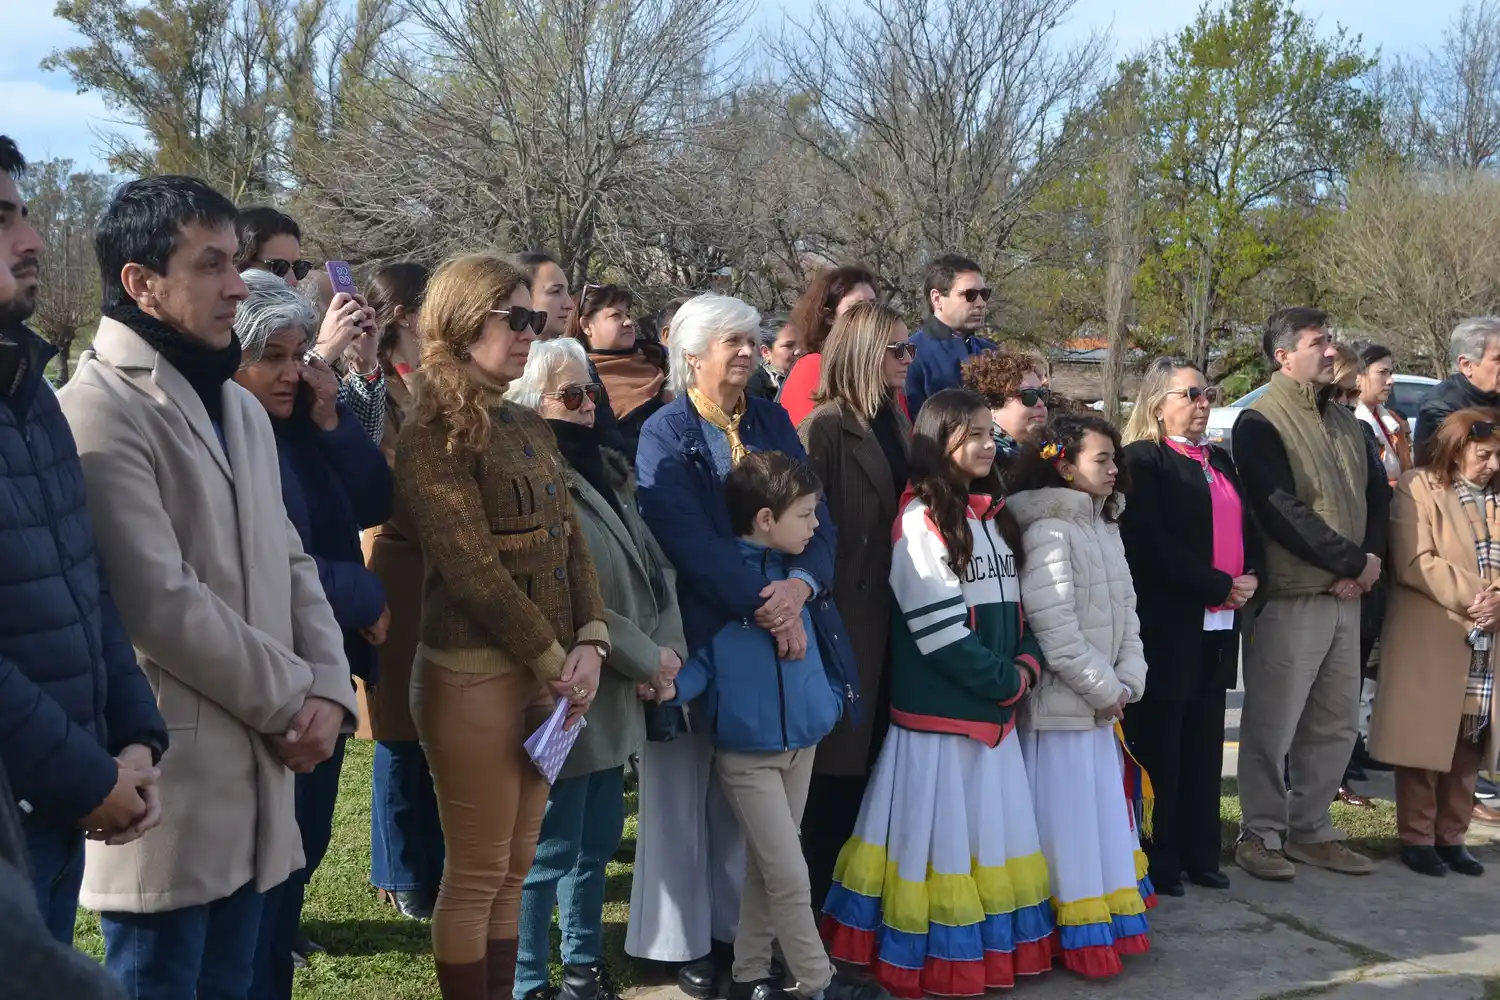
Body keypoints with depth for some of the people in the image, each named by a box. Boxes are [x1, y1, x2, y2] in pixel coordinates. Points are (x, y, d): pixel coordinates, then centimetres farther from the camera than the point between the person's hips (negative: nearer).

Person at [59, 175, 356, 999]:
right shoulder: (99, 411, -14)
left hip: (254, 772, 8)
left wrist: (328, 688, -1)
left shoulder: (240, 408, 16)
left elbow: (291, 563, 14)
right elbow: (161, 603, -20)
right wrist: (292, 697, -10)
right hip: (166, 779, -8)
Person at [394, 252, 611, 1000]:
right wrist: (554, 660, -13)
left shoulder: (529, 427, 12)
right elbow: (472, 572, -17)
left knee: (514, 869, 14)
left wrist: (589, 643, -4)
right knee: (475, 876, 3)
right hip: (474, 674, -7)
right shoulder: (434, 436, -12)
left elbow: (569, 541, 10)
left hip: (544, 671, 8)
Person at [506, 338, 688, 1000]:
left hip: (614, 695, 9)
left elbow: (655, 567, 12)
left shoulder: (607, 472, 12)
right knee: (550, 851, 2)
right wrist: (646, 659, -15)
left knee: (598, 840, 19)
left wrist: (668, 645, -3)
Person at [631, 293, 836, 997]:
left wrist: (798, 585, -20)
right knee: (688, 786, 4)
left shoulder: (773, 423, 7)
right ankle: (687, 938, 16)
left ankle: (737, 925, 23)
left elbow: (818, 518, -1)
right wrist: (763, 605, -26)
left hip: (772, 625, 5)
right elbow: (689, 540, -19)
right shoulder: (665, 434, -7)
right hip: (694, 630, -4)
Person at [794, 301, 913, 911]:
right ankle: (822, 898, 14)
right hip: (847, 612, -7)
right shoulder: (826, 428, -12)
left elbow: (905, 509, 14)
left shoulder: (895, 423, 13)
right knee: (840, 753, 1)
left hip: (888, 613, 7)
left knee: (873, 746, 14)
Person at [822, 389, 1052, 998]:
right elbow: (938, 627, -16)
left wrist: (1028, 662, -4)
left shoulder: (996, 516, 12)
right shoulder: (921, 519, -11)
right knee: (941, 836, 0)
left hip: (994, 708, 7)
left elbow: (1019, 601, 15)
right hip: (939, 710, -7)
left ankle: (994, 949, 24)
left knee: (992, 832, 13)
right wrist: (1007, 680, -12)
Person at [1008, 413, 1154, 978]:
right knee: (1069, 818, 0)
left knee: (1104, 814, 16)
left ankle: (1111, 918, 28)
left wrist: (1127, 679, -2)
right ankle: (1080, 939, 10)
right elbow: (1054, 629, -20)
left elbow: (1126, 611, 11)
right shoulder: (1047, 531, -16)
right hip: (1063, 703, -8)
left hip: (1102, 701, 8)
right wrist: (1104, 688, -13)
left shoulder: (1106, 529, 12)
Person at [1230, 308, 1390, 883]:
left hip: (1345, 597, 7)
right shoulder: (1260, 424, -9)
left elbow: (1377, 493, 14)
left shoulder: (1345, 423, 16)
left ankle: (1310, 829, 24)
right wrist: (1354, 561, -13)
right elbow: (1282, 511, -17)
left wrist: (1370, 559, -4)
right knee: (1273, 724, -1)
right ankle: (1261, 834, 11)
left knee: (1336, 725, 12)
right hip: (1289, 597, -7)